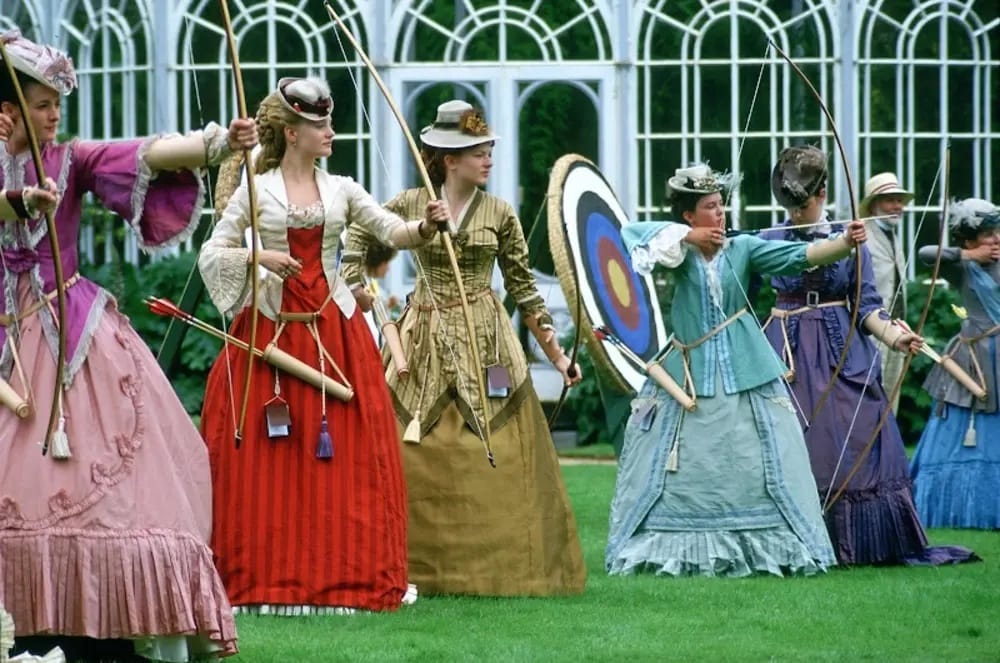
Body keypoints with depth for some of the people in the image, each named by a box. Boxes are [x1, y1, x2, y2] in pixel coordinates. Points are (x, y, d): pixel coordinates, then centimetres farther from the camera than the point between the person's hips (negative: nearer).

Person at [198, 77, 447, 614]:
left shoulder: (340, 190, 9)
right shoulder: (256, 191, 2)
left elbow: (393, 232, -2)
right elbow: (211, 254, -1)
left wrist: (426, 227, -22)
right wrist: (257, 256, -18)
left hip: (334, 335, 3)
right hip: (269, 330, -2)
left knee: (342, 458, -1)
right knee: (264, 462, -3)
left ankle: (341, 573, 5)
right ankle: (265, 578, 3)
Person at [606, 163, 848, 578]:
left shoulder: (743, 248, 0)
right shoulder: (679, 251, 2)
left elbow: (801, 256, -12)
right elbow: (629, 235, -10)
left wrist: (846, 243, -28)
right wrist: (686, 238, -14)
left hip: (745, 373, 0)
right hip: (689, 372, 0)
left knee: (758, 464, -2)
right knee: (681, 466, 5)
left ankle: (771, 547, 3)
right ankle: (668, 547, 14)